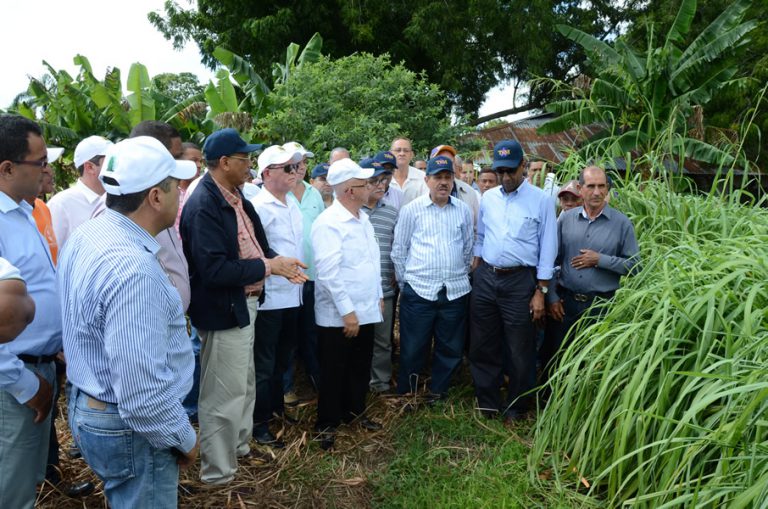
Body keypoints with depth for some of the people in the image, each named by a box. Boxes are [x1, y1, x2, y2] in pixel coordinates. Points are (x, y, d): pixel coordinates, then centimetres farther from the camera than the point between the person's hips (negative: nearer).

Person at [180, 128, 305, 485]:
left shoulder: (235, 197, 6)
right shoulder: (203, 205, -23)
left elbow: (254, 243, 14)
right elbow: (214, 269, -29)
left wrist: (278, 261, -5)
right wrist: (269, 267, -23)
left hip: (244, 304, 10)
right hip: (223, 310, -9)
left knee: (243, 385, 24)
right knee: (223, 395, 5)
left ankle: (240, 447, 44)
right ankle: (218, 472, 24)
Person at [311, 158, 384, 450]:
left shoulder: (363, 218, 9)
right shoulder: (329, 223, -18)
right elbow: (329, 272, -22)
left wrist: (377, 296, 16)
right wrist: (347, 311, -21)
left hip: (366, 311, 8)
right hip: (338, 315, -7)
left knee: (360, 367, 19)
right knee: (334, 371, 8)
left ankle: (354, 412, 37)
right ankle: (328, 423, 24)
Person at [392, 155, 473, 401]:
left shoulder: (463, 210, 6)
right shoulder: (411, 209, 0)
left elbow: (468, 248, 15)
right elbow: (398, 250, 5)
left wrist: (462, 276, 14)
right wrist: (405, 283, 5)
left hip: (455, 291, 3)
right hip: (418, 291, -2)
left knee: (450, 349, 12)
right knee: (412, 349, 5)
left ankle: (438, 392, 31)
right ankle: (405, 393, 24)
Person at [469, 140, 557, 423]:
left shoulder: (541, 201, -4)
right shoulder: (488, 198, 8)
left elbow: (547, 249, -5)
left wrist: (540, 292, -8)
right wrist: (476, 274, 10)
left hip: (519, 281, -4)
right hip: (485, 278, 4)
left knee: (520, 350, 6)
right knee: (483, 346, 11)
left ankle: (515, 407, 25)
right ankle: (487, 402, 28)